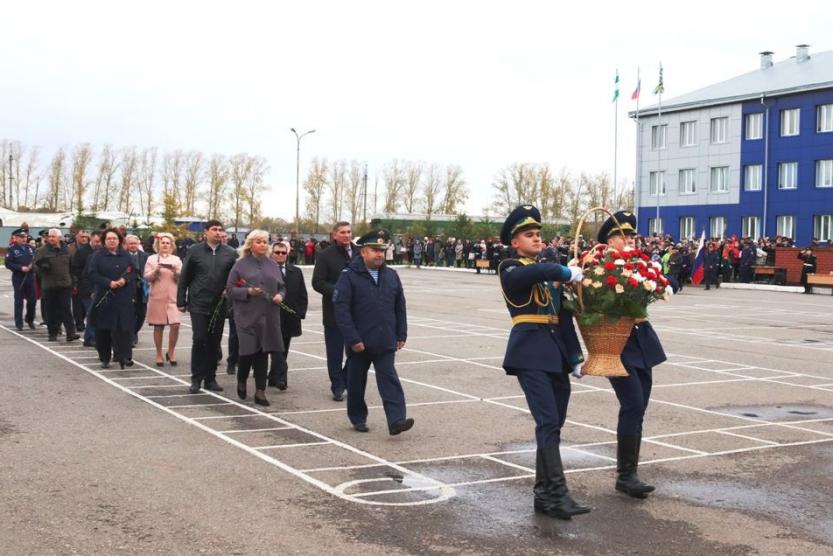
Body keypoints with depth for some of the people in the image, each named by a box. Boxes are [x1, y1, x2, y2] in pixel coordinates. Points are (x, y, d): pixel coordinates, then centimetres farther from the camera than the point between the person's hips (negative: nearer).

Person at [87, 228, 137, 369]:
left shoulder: (126, 256, 10)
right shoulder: (98, 256, 3)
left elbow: (134, 272, 8)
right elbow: (92, 273, -6)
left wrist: (125, 280, -12)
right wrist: (109, 283, -16)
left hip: (124, 299, 1)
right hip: (104, 298, -1)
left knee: (124, 328, -5)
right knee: (103, 329, 2)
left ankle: (124, 356, -4)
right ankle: (104, 358, 12)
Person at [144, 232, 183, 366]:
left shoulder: (176, 260, 11)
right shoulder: (152, 259, 8)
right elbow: (147, 277, 1)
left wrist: (176, 272, -13)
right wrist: (155, 271, -16)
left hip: (173, 297, 1)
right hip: (157, 297, -1)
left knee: (175, 325, -11)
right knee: (158, 327, 2)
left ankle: (171, 352, 7)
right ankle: (159, 355, 13)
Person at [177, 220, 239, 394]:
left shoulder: (230, 254, 3)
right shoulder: (194, 251, 1)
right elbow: (184, 277, 3)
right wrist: (181, 301, 2)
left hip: (219, 305, 2)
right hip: (198, 304, -2)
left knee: (214, 342, 7)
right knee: (199, 340, -6)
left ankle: (210, 378, 17)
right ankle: (196, 379, 4)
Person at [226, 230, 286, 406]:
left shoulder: (272, 265, 13)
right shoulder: (241, 264, 1)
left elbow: (282, 286, 18)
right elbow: (230, 289, -1)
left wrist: (280, 295, -4)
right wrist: (248, 292, -16)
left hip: (269, 317, 3)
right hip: (247, 316, -3)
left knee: (263, 352, 3)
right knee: (248, 351, -6)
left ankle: (260, 391, 8)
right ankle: (241, 380, 24)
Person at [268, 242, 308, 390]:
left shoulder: (296, 272, 12)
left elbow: (302, 295, 12)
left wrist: (300, 313, 3)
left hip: (290, 319, 5)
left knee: (283, 349, 10)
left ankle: (274, 378, 20)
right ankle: (281, 377, -16)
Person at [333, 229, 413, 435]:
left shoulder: (391, 276, 7)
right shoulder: (349, 277, -9)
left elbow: (400, 307, 12)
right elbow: (341, 310, -14)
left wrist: (401, 334, 7)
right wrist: (353, 339, -17)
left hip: (385, 342, 3)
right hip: (359, 344, -3)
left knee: (389, 380, -5)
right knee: (356, 382, 10)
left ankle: (396, 420, -10)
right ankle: (358, 418, 25)